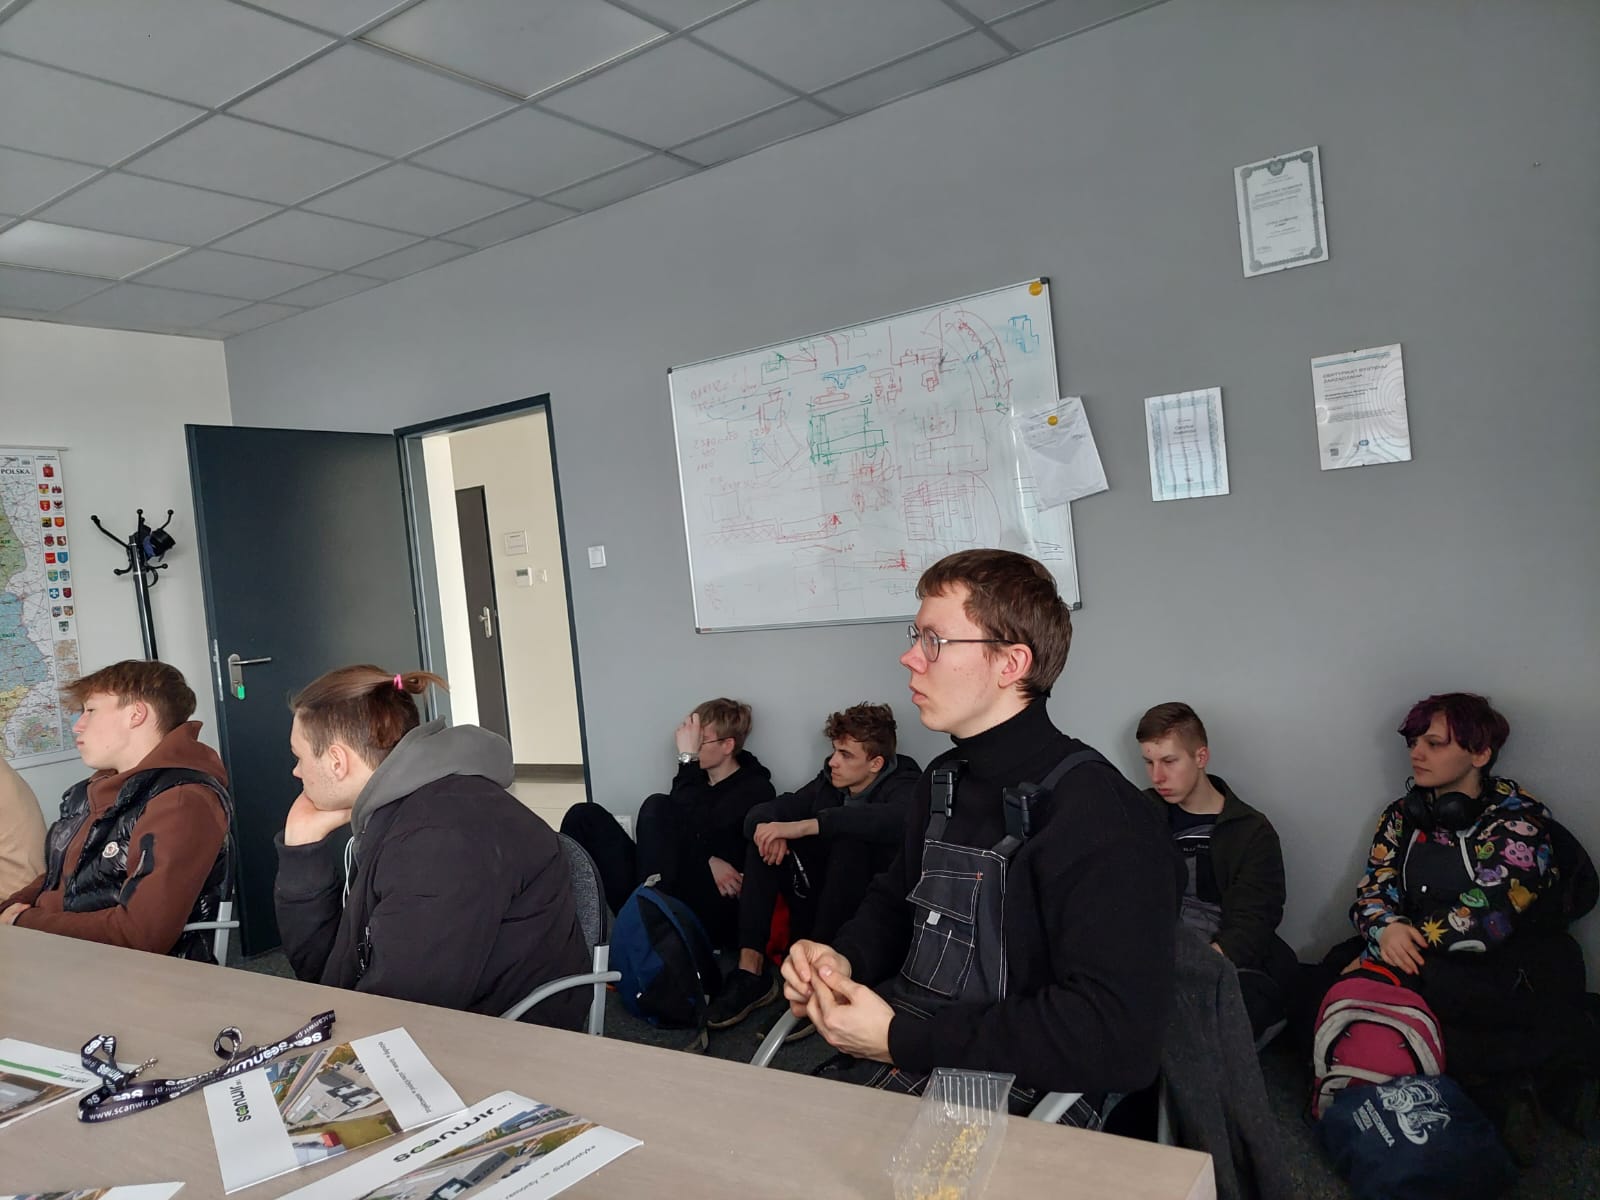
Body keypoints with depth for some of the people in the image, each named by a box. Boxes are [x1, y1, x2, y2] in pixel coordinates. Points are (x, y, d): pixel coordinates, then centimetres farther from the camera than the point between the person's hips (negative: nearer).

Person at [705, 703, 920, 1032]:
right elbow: (758, 813, 3)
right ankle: (750, 969, -17)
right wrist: (767, 827, -23)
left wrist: (806, 825, -38)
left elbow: (896, 819, -37)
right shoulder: (830, 782, 4)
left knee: (849, 839, -29)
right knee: (765, 836, -8)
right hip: (819, 909, 6)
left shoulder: (903, 786, -12)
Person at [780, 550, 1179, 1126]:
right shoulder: (944, 781, 11)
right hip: (885, 1071, 7)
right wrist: (843, 959, 2)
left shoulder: (1100, 818, -17)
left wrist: (899, 1036, -21)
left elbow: (1117, 1037, -25)